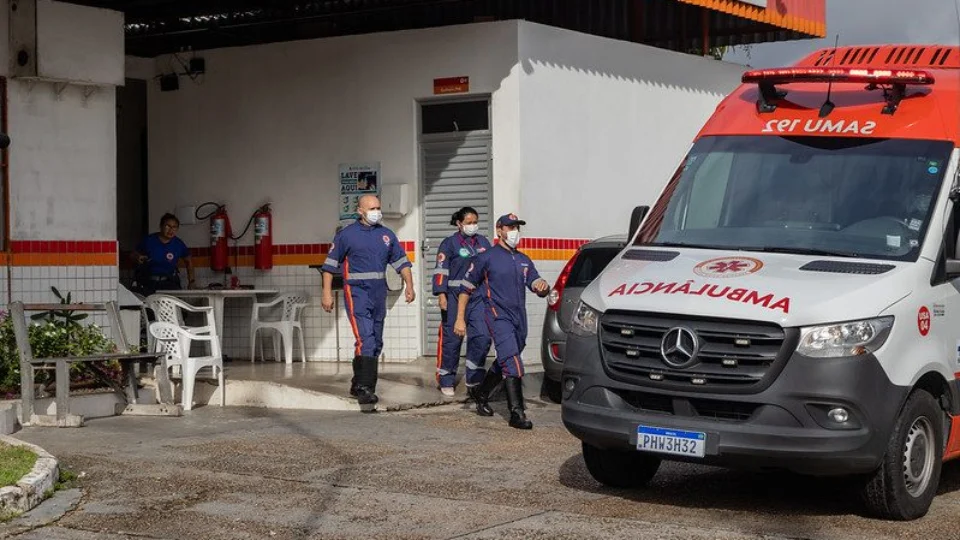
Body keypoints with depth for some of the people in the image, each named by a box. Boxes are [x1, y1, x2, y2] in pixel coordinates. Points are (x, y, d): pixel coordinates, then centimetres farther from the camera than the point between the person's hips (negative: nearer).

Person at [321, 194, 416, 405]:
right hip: (357, 292, -6)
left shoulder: (386, 235, 11)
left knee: (376, 342, 12)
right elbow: (330, 264, 0)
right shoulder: (347, 234, -2)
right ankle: (365, 388, -19)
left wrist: (409, 285, 4)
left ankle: (358, 384, 25)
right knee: (365, 340, -18)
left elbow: (401, 261, 16)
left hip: (379, 293, 6)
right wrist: (327, 293, -5)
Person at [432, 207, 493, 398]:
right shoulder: (449, 243, 0)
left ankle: (474, 381, 3)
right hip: (455, 296, -4)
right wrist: (441, 294, -14)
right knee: (451, 338, 1)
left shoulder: (483, 242, 14)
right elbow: (441, 270, -5)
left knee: (482, 336, -7)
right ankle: (446, 382, 12)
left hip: (478, 296, 4)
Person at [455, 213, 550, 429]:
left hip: (519, 318, 7)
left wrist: (543, 286, -11)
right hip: (498, 316, -7)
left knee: (503, 362, 15)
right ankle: (516, 413, -25)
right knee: (512, 362, -20)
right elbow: (466, 288, 2)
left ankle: (481, 396, 36)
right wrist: (460, 319, -4)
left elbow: (540, 288, 16)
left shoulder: (523, 260, 19)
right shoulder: (487, 258, 1)